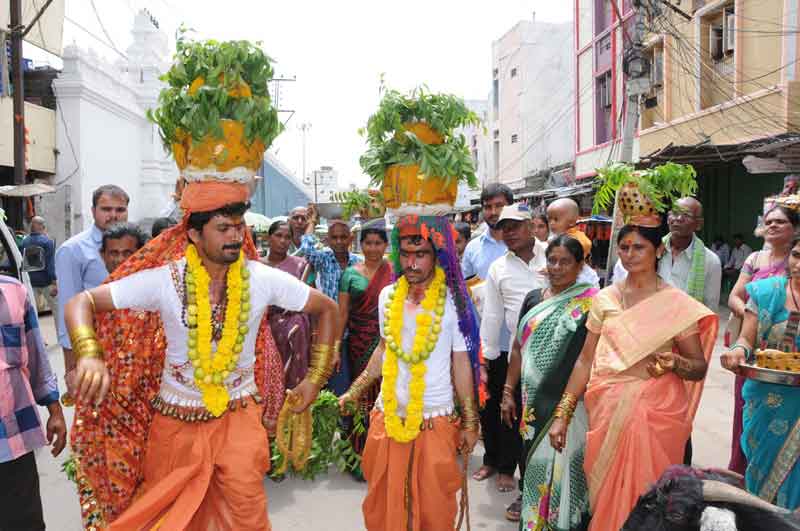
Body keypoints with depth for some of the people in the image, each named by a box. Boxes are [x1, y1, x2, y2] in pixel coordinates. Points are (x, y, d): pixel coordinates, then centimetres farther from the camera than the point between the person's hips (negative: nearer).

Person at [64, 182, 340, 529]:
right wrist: (89, 355, -36)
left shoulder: (263, 279, -13)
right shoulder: (164, 279, -17)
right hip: (175, 416, 0)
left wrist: (316, 378, -4)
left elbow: (327, 309, -2)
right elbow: (80, 303, -16)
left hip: (239, 413, 0)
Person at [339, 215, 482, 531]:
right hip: (387, 417, 4)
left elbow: (462, 363, -4)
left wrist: (470, 422, -1)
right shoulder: (387, 296, 1)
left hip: (434, 421, -3)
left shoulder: (453, 301, -10)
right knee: (383, 503, 15)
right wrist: (355, 390, 14)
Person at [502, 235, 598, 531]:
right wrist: (508, 392, 12)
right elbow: (518, 348, 13)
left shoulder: (590, 303, -5)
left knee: (564, 462, 1)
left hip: (570, 402, -4)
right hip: (533, 400, 4)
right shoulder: (533, 299, 9)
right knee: (535, 460, 14)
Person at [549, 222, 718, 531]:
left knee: (645, 491, 7)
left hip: (655, 410, -2)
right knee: (605, 490, 12)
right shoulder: (605, 298, 3)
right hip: (607, 408, 2)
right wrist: (562, 414, -1)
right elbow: (585, 360, 4)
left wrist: (674, 362, -21)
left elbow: (699, 367, 1)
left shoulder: (676, 303, -3)